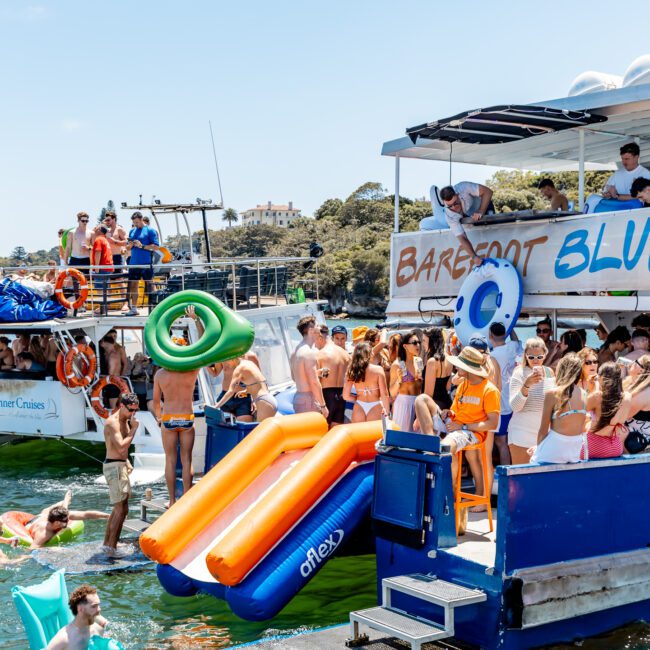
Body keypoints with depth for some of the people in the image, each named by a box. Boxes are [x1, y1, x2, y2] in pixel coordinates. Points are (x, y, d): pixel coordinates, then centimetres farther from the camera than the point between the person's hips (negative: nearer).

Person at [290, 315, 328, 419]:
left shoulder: (295, 352, 11)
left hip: (297, 398, 9)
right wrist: (323, 405, -14)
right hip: (309, 400, -9)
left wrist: (318, 372, 24)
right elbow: (314, 382, -20)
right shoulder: (309, 352, -17)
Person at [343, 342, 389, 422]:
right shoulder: (378, 370, -8)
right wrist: (387, 410, 1)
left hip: (359, 407, 2)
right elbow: (384, 394, -9)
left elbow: (346, 396, -2)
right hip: (375, 407, -2)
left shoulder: (351, 371, -2)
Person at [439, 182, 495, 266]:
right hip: (468, 215, 2)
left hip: (484, 204, -2)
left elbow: (488, 191, -39)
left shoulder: (463, 188, -43)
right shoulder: (449, 215, -36)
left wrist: (480, 212, -50)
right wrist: (474, 257, -47)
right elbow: (462, 238, -36)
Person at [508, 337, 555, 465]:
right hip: (522, 432, -5)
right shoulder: (519, 373, -7)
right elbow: (515, 406, -17)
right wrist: (526, 385, -29)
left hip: (545, 432, 5)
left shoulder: (549, 372, 7)